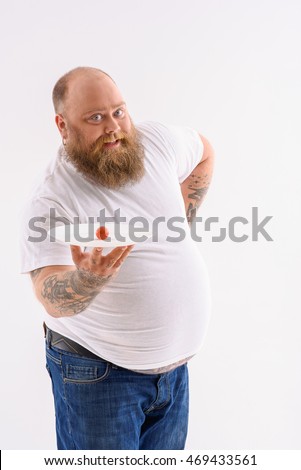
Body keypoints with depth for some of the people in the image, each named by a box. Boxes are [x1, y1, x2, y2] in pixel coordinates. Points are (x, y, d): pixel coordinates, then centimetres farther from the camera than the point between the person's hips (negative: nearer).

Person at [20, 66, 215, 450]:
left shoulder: (156, 141, -5)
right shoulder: (50, 202, -20)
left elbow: (204, 151, 17)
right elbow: (53, 301, -28)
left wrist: (184, 217, 8)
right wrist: (88, 278, -50)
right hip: (98, 370, -5)